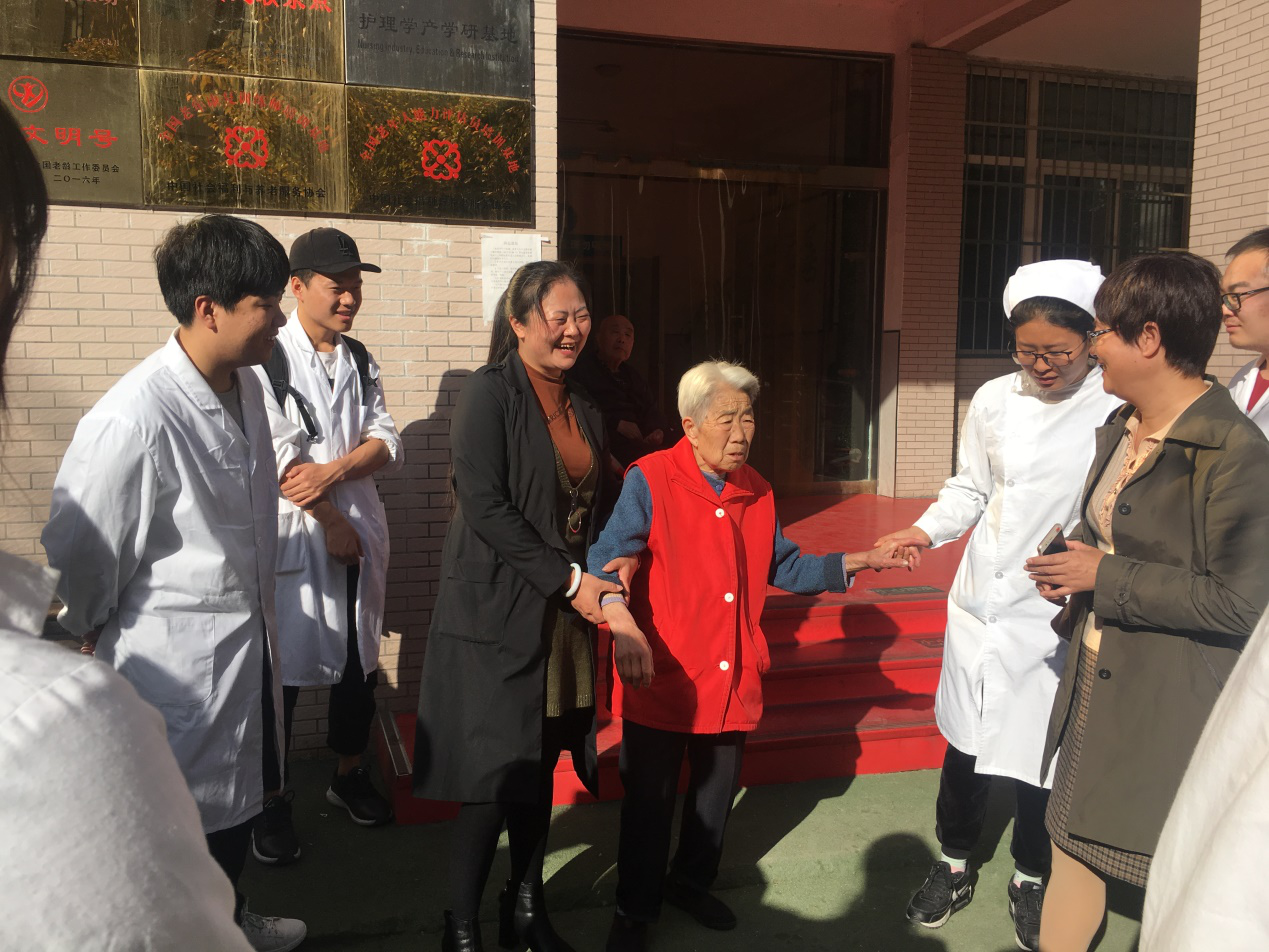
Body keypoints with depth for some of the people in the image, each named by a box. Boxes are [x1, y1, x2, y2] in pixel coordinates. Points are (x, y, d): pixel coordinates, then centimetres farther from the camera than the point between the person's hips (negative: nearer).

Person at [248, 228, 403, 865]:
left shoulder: (360, 360, 13)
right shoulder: (267, 359, -7)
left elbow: (388, 445, 4)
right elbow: (278, 457, -14)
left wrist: (334, 470, -14)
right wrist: (331, 522, -10)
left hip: (359, 531, 6)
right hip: (293, 536, -6)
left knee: (360, 661, 14)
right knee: (282, 670, 0)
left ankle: (348, 775, 34)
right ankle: (272, 801, 18)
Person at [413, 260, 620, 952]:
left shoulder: (584, 411, 12)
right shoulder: (489, 394, -9)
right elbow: (485, 507, -18)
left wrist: (607, 568, 2)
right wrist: (570, 580, -16)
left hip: (565, 613, 6)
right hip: (498, 612, -6)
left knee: (540, 765, 14)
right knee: (497, 776, -2)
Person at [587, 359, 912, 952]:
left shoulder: (756, 491, 6)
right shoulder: (650, 481, -13)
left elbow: (784, 568, 14)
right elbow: (608, 559, -22)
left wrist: (858, 563, 5)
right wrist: (620, 621, -40)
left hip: (733, 680, 6)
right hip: (662, 679, -5)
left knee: (716, 792, 20)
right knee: (650, 801, 8)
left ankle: (690, 882, 46)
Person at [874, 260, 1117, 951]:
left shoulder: (1121, 408, -9)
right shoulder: (994, 400, 1)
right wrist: (928, 530, -5)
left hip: (1061, 611, -3)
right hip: (984, 601, 3)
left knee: (1040, 748, 10)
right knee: (966, 740, 15)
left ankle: (1031, 877, 37)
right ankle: (954, 863, 38)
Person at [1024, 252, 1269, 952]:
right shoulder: (1119, 428, 6)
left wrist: (1106, 576, -19)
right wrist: (1071, 564, 1)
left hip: (1172, 704, -8)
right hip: (1094, 678, 8)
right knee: (1071, 845, 18)